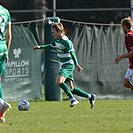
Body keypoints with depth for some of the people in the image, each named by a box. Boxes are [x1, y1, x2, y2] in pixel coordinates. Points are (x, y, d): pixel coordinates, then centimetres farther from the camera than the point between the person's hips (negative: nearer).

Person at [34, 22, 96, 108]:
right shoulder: (56, 40, 9)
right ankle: (90, 97, 16)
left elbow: (72, 53, -26)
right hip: (63, 66, 9)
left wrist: (76, 64, -36)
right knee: (71, 89, 6)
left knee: (59, 81, -28)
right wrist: (40, 47, 25)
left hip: (68, 65, -9)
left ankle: (72, 99, -20)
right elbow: (51, 46, 30)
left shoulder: (66, 42, -17)